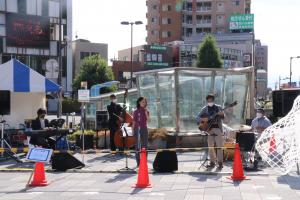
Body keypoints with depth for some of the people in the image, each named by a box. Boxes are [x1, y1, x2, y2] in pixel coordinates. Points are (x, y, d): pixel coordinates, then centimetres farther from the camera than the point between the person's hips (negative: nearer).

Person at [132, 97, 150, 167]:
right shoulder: (136, 111, 4)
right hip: (137, 129, -1)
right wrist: (133, 130, 1)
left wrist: (146, 113, -15)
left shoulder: (146, 111, 7)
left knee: (144, 145, 0)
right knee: (137, 145, -2)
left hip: (144, 129, 1)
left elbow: (148, 120, -5)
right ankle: (138, 162, 2)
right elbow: (134, 122, 6)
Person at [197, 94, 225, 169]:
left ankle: (220, 162, -3)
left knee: (219, 146, -7)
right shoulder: (205, 109, 8)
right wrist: (203, 120, -12)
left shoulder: (218, 107, 6)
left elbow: (223, 117, 2)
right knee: (210, 147, 4)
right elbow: (198, 117, 8)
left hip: (217, 128, -2)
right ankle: (212, 162, 13)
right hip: (209, 129, 2)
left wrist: (222, 114, -21)